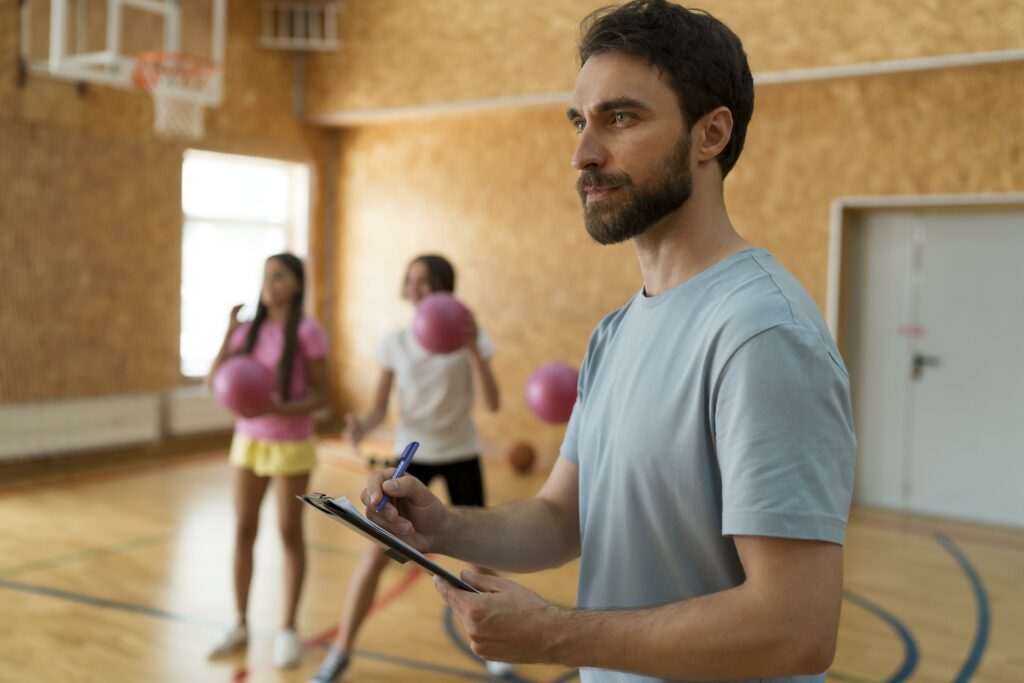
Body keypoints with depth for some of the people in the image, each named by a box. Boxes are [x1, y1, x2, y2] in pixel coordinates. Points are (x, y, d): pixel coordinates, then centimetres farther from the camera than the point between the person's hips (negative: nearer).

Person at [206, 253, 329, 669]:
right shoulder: (250, 329, 2)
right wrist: (230, 332, -8)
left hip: (291, 445, -5)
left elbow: (321, 395, -11)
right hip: (248, 440, 5)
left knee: (289, 533, 5)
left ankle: (288, 630, 18)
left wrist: (282, 408, -27)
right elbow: (215, 381, 1)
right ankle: (241, 625, 24)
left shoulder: (307, 332, -12)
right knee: (243, 530, 9)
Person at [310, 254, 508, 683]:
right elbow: (380, 409, -4)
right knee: (375, 555, -5)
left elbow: (492, 404, -16)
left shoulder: (468, 337, -7)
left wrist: (473, 350, -28)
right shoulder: (396, 343, -4)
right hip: (412, 455, 0)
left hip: (461, 456, 0)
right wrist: (362, 426, -27)